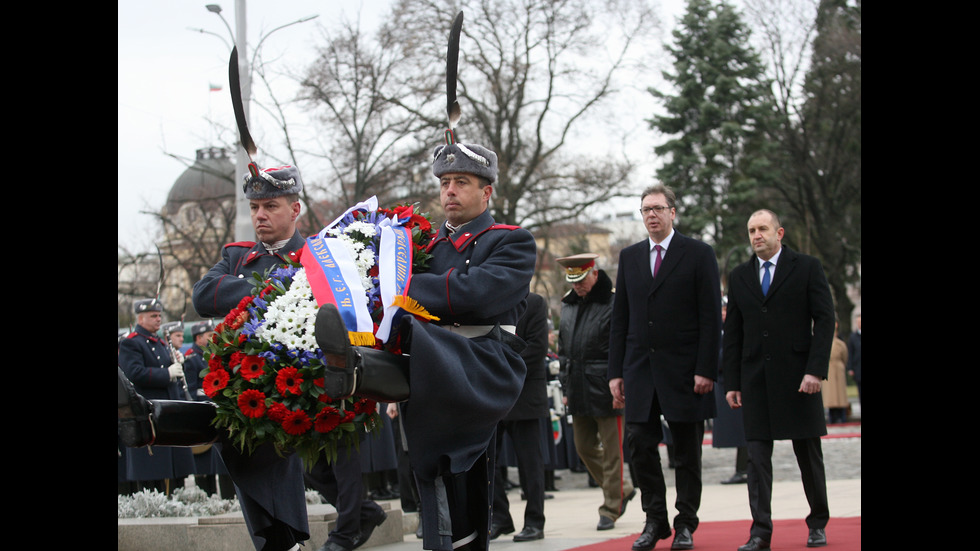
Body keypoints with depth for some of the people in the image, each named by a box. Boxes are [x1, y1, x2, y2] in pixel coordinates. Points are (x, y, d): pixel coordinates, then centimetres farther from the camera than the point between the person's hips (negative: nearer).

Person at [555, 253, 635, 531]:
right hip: (579, 391, 7)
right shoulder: (568, 305, 12)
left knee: (612, 451, -1)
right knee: (584, 447, 11)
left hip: (606, 390, -7)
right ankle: (622, 488, 29)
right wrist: (566, 388, 16)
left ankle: (610, 510, 7)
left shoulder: (614, 303, -8)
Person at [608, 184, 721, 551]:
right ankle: (655, 521, 11)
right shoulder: (629, 257, 12)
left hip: (684, 370, -3)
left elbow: (711, 317, -4)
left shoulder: (699, 255, 0)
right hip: (640, 368, 3)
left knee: (687, 451, 4)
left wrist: (706, 370, -12)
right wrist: (615, 371, 5)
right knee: (641, 446, 0)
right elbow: (620, 318, 12)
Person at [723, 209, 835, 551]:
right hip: (755, 378, 3)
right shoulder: (739, 277, 12)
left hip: (797, 376, -3)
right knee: (757, 455, -3)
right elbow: (733, 334, 12)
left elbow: (824, 320, -4)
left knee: (809, 453, 6)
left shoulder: (807, 268, 1)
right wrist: (731, 382, 5)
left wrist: (816, 370, -13)